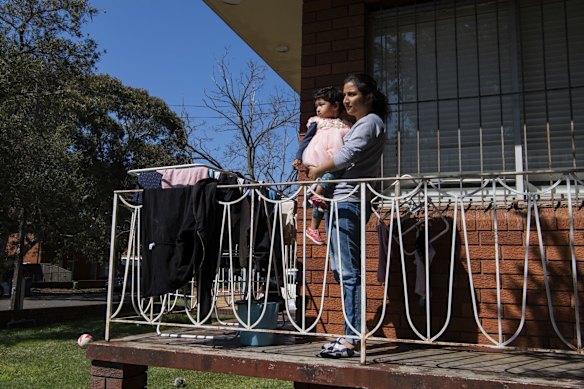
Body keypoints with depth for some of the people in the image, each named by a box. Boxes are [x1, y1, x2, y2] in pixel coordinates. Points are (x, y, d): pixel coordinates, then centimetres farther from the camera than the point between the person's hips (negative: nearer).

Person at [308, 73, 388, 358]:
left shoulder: (371, 122, -2)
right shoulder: (358, 125, 27)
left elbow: (346, 156, -15)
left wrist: (316, 172, -3)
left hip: (350, 203, -10)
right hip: (338, 201, 10)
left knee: (349, 271, -10)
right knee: (341, 270, 9)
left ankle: (351, 340, -6)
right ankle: (351, 334, 16)